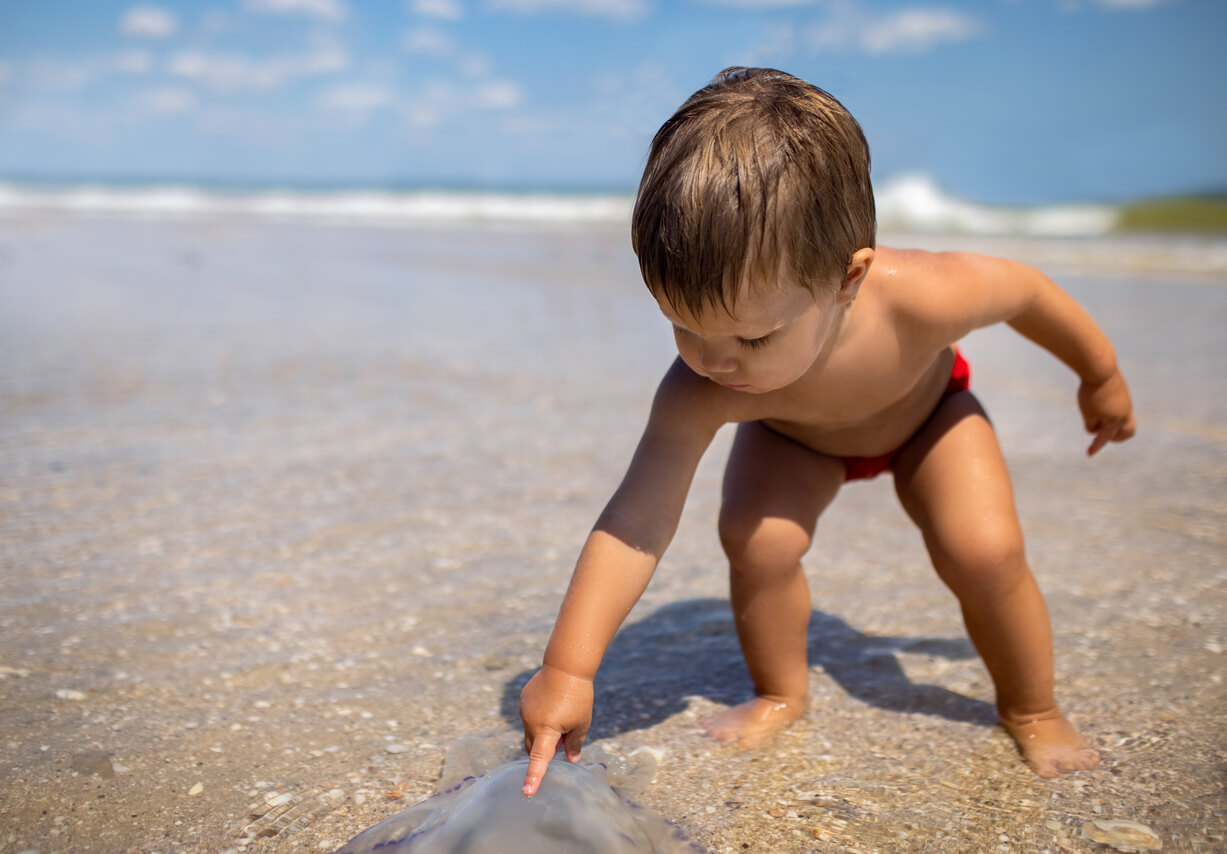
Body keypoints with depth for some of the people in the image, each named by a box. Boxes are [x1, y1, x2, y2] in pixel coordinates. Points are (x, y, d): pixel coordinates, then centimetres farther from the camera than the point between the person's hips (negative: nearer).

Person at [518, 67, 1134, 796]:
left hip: (926, 412, 0)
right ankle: (782, 692, 4)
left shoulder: (922, 299, -42)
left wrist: (1102, 376, -2)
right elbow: (638, 523, -41)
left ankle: (1033, 708, 11)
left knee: (986, 551, -19)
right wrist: (568, 670, -48)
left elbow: (1021, 286, -20)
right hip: (795, 434, 1)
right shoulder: (700, 394, -41)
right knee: (756, 538, -25)